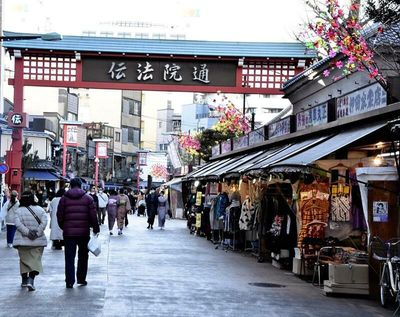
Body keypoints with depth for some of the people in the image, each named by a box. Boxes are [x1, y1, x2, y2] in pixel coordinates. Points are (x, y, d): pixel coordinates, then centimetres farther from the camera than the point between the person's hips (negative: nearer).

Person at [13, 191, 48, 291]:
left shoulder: (19, 211, 0)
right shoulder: (40, 210, 1)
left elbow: (18, 223, -13)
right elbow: (44, 223, -10)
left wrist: (27, 232, -14)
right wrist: (37, 233, -10)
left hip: (23, 240, 1)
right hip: (38, 240, -1)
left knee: (24, 260, 15)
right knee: (35, 260, -1)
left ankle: (24, 280, 23)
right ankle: (31, 280, -17)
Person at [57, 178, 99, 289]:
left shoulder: (64, 198, 3)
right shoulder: (88, 198, 2)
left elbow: (60, 216, 4)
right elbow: (93, 216, -2)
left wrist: (63, 227, 19)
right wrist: (96, 229, 8)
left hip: (68, 232, 0)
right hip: (84, 232, 0)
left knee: (69, 258, 3)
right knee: (83, 256, 15)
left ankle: (69, 281, -2)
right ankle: (81, 278, 20)